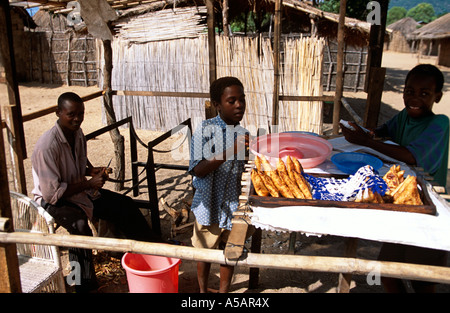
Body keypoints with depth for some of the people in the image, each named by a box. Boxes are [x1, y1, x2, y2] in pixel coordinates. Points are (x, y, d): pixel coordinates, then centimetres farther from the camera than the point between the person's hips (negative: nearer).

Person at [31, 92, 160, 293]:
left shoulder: (77, 134, 0)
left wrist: (92, 171, -5)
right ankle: (85, 287, -21)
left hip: (80, 190, 8)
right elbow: (51, 193, -26)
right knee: (79, 225, -36)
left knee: (124, 205, -1)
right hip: (53, 201, -8)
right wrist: (89, 184, -24)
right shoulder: (47, 146, -26)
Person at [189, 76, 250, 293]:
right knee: (205, 251, 17)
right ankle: (203, 290, 42)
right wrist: (229, 151, -33)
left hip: (234, 207, 4)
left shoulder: (243, 134, -2)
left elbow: (245, 172, 7)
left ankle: (224, 290, 41)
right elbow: (198, 170, -24)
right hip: (209, 206, -3)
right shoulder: (206, 130, -15)